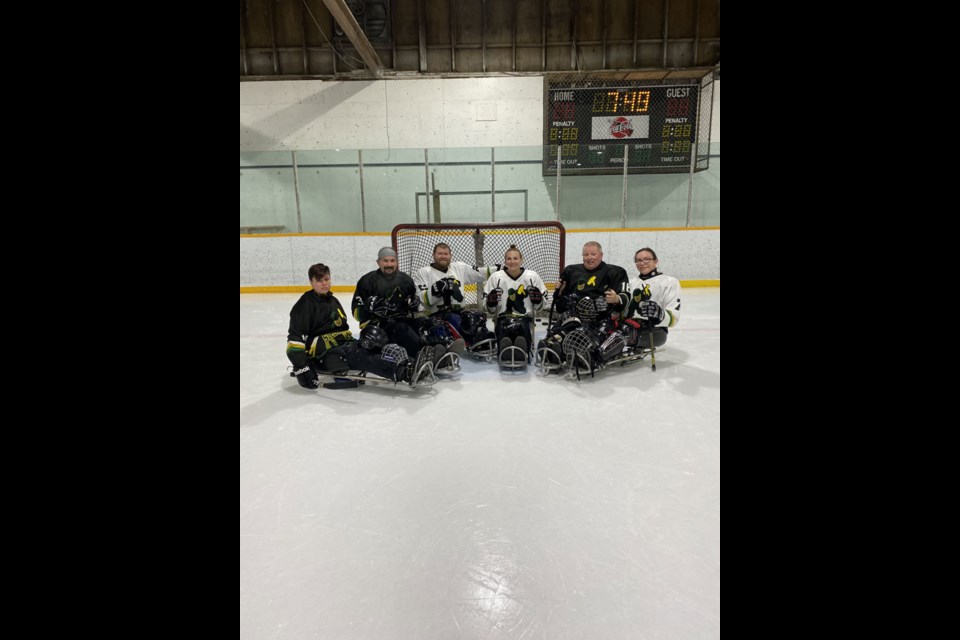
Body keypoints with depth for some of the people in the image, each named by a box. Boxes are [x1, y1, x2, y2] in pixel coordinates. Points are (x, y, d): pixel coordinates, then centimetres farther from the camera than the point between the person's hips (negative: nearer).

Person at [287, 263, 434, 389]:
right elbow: (294, 338, -13)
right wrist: (301, 368, -21)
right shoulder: (305, 304, -6)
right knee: (359, 354, -34)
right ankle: (406, 373, -55)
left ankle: (408, 366, -45)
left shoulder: (333, 301, 19)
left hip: (342, 345, 8)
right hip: (322, 355, -8)